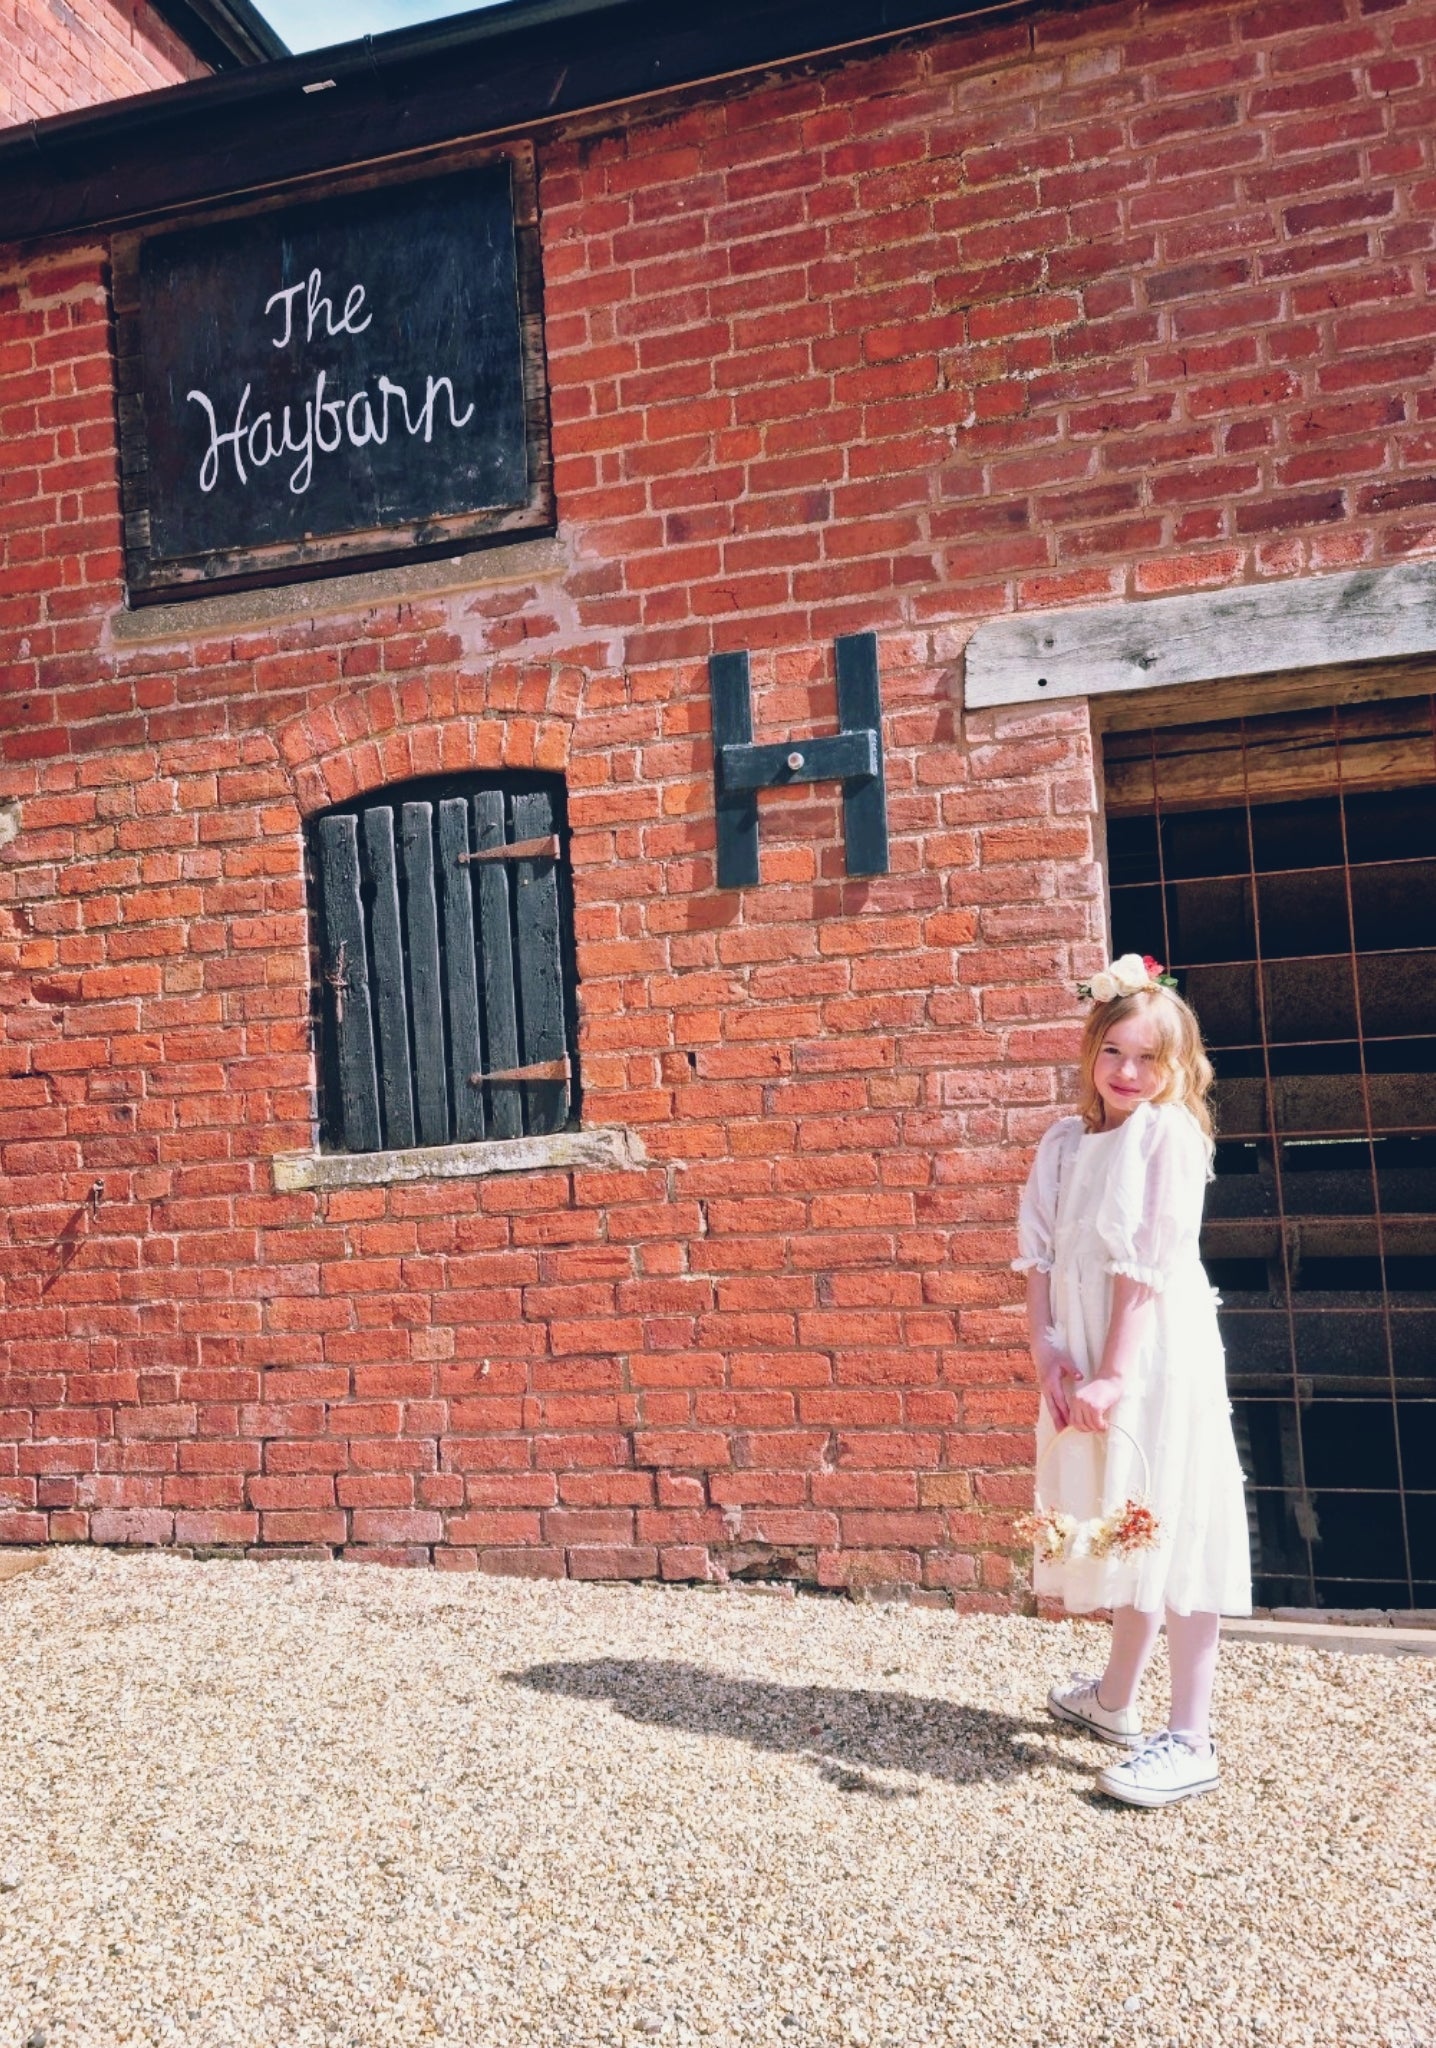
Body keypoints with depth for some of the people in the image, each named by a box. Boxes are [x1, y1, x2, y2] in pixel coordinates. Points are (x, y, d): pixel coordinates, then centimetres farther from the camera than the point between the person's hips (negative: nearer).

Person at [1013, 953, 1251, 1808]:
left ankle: (1191, 1740, 8)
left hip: (1157, 1355, -7)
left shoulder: (1169, 1136, -11)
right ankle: (1115, 1697, 35)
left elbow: (1147, 1267, -16)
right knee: (1125, 1530, 19)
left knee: (1173, 1530, -1)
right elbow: (1040, 1257, 3)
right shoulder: (1065, 1141, 8)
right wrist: (1048, 1352, -9)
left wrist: (1111, 1375, -19)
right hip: (1084, 1360, 7)